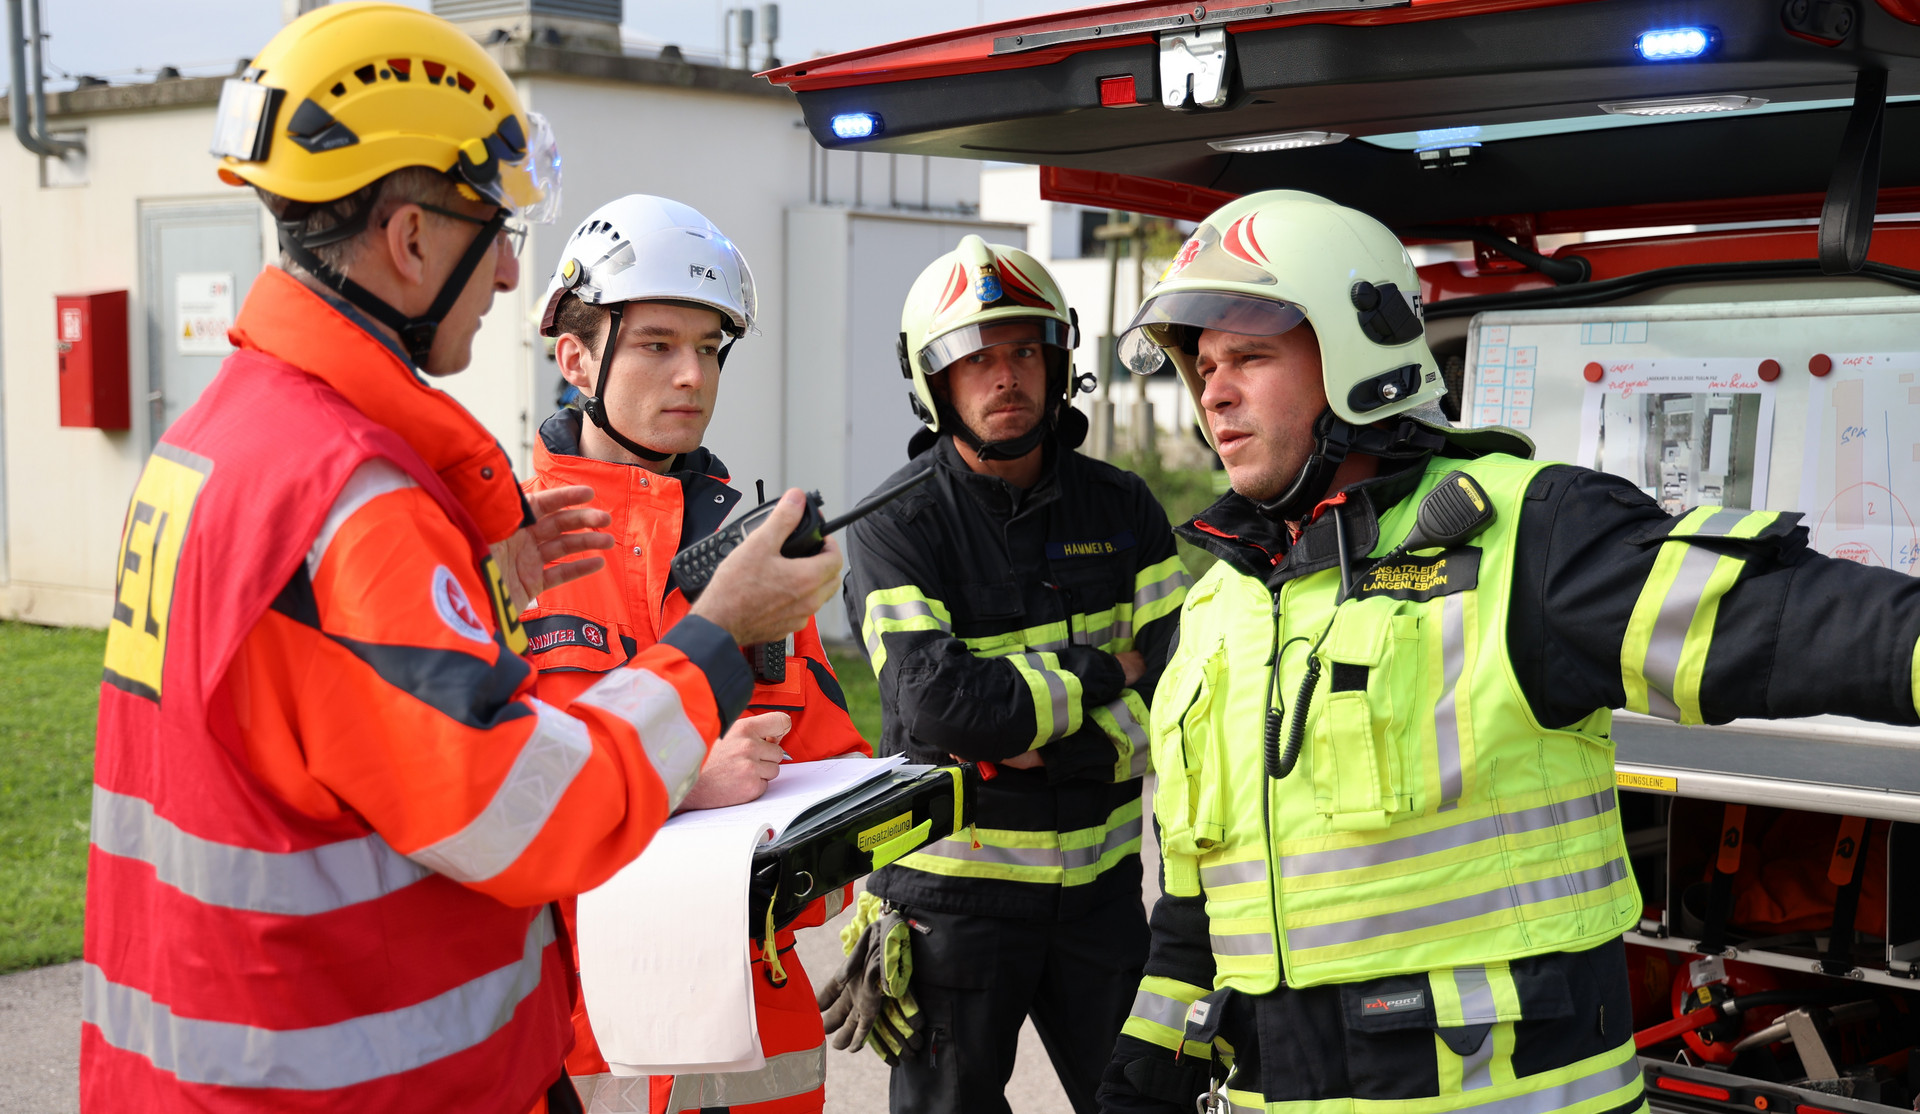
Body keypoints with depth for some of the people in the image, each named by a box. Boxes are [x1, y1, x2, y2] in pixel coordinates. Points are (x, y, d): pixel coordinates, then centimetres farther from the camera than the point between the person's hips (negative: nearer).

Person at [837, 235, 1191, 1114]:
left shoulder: (1123, 511, 2)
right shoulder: (896, 524, -9)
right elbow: (932, 700, -23)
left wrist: (1034, 751, -16)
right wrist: (1099, 675, -15)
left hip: (1100, 883, 3)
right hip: (953, 892, -3)